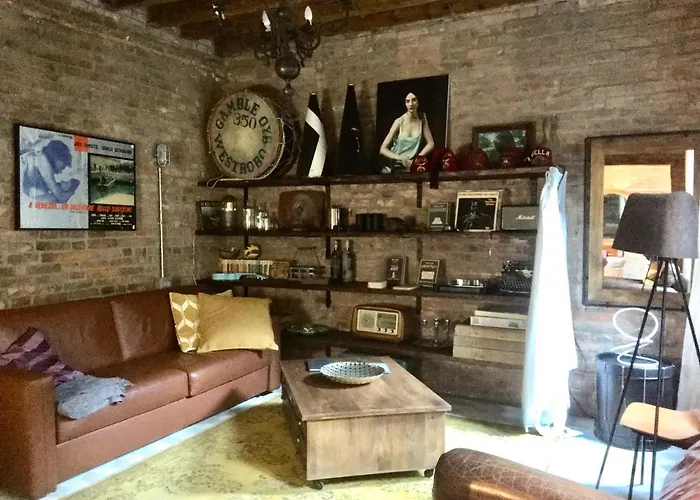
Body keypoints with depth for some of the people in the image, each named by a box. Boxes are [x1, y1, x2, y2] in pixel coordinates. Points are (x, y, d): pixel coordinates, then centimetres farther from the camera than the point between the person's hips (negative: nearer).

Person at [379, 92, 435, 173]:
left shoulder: (422, 118, 1)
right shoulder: (399, 122, -9)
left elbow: (431, 143, 4)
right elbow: (382, 149, -10)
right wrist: (401, 158, -21)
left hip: (412, 167, 2)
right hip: (394, 167, -2)